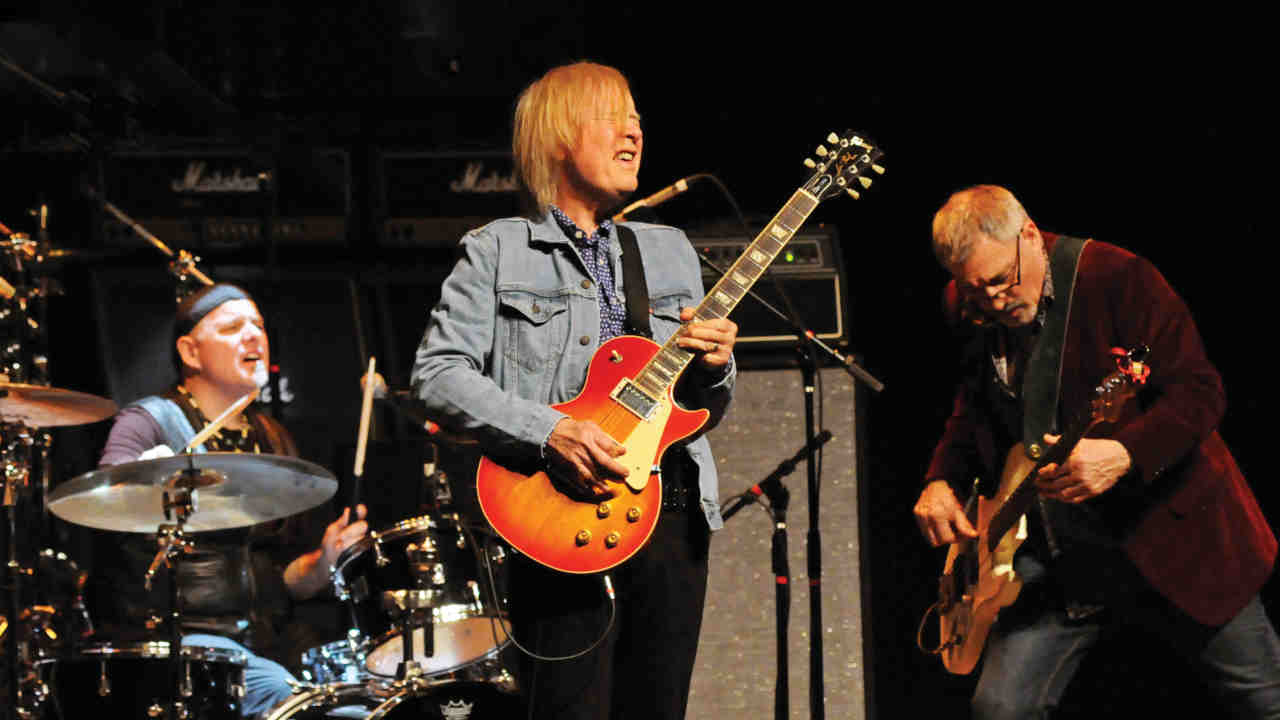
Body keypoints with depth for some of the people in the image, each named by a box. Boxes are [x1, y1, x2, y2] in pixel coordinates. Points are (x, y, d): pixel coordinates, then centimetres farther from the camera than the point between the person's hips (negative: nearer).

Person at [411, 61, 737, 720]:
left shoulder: (670, 251, 18)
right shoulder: (498, 252, 3)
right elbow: (436, 375, -7)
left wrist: (713, 369, -3)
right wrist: (549, 432, -18)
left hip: (675, 516, 5)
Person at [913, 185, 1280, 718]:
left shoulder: (1116, 277, -16)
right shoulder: (969, 308, 2)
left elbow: (1199, 391, -18)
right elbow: (970, 411, 19)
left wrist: (1125, 454, -35)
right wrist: (940, 482, 1)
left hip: (1166, 532, -4)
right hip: (1056, 554, 5)